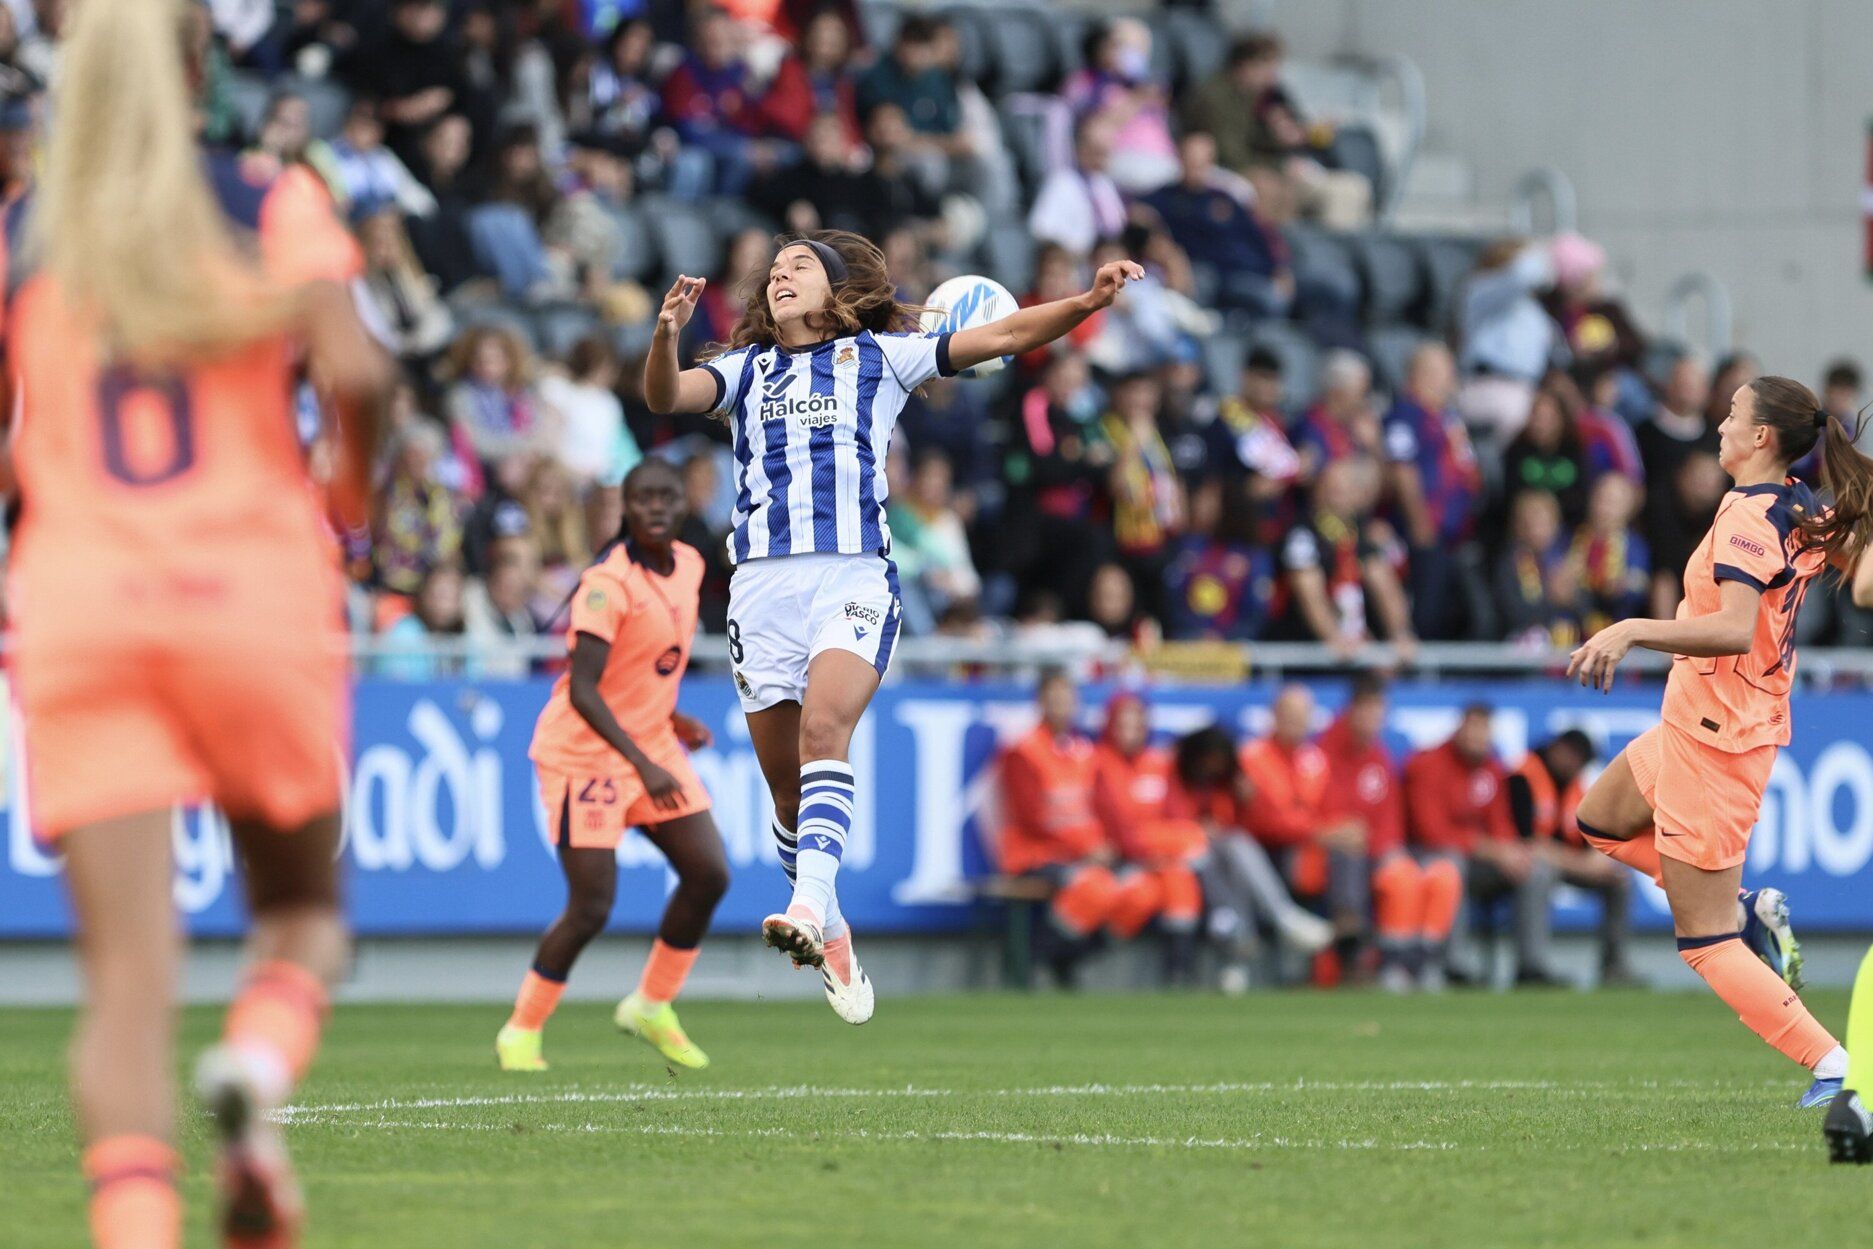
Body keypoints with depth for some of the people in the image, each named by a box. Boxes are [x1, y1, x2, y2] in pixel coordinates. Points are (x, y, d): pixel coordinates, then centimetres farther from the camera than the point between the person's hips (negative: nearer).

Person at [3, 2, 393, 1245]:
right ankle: (259, 1064, -15)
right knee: (301, 910, 18)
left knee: (130, 973, -3)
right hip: (256, 595, -1)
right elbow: (354, 371, -12)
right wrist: (353, 486, 7)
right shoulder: (273, 206, 2)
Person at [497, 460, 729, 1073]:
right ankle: (521, 1031, 7)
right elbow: (582, 691, -28)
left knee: (708, 874, 0)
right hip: (586, 752, -8)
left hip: (652, 746, 8)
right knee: (592, 907, -11)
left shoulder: (689, 565, 4)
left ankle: (651, 1007, 17)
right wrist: (643, 765, -33)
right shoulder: (608, 584, -22)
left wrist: (670, 718, 9)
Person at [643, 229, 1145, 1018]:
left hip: (854, 579, -3)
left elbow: (1003, 336, 10)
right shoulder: (745, 370, 20)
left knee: (824, 729, -26)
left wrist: (1089, 302, -4)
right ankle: (830, 938, 18)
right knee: (785, 781, 3)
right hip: (762, 583, 3)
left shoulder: (877, 356, 15)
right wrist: (666, 334, -19)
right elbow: (665, 396, 2)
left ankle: (810, 904, -39)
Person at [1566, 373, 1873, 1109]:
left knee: (1705, 940, -4)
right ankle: (1750, 909, 19)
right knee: (1602, 820, 30)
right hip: (1701, 723, 10)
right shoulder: (1807, 518, 2)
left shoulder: (1749, 516, -23)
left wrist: (1633, 631, -40)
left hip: (1715, 741, -10)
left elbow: (1735, 630, -37)